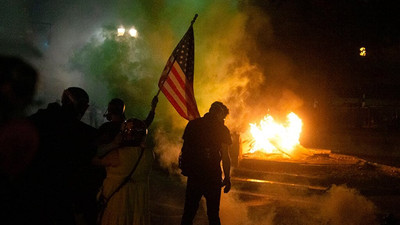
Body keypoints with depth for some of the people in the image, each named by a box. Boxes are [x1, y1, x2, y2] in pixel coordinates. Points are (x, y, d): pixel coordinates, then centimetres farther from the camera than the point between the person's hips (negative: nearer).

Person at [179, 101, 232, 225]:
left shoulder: (193, 124, 5)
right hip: (213, 175, -3)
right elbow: (225, 155, -7)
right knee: (213, 213, 8)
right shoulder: (222, 129, -5)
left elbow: (185, 149, 8)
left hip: (194, 173, 3)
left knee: (189, 211, 12)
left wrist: (185, 168, 19)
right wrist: (227, 178, -1)